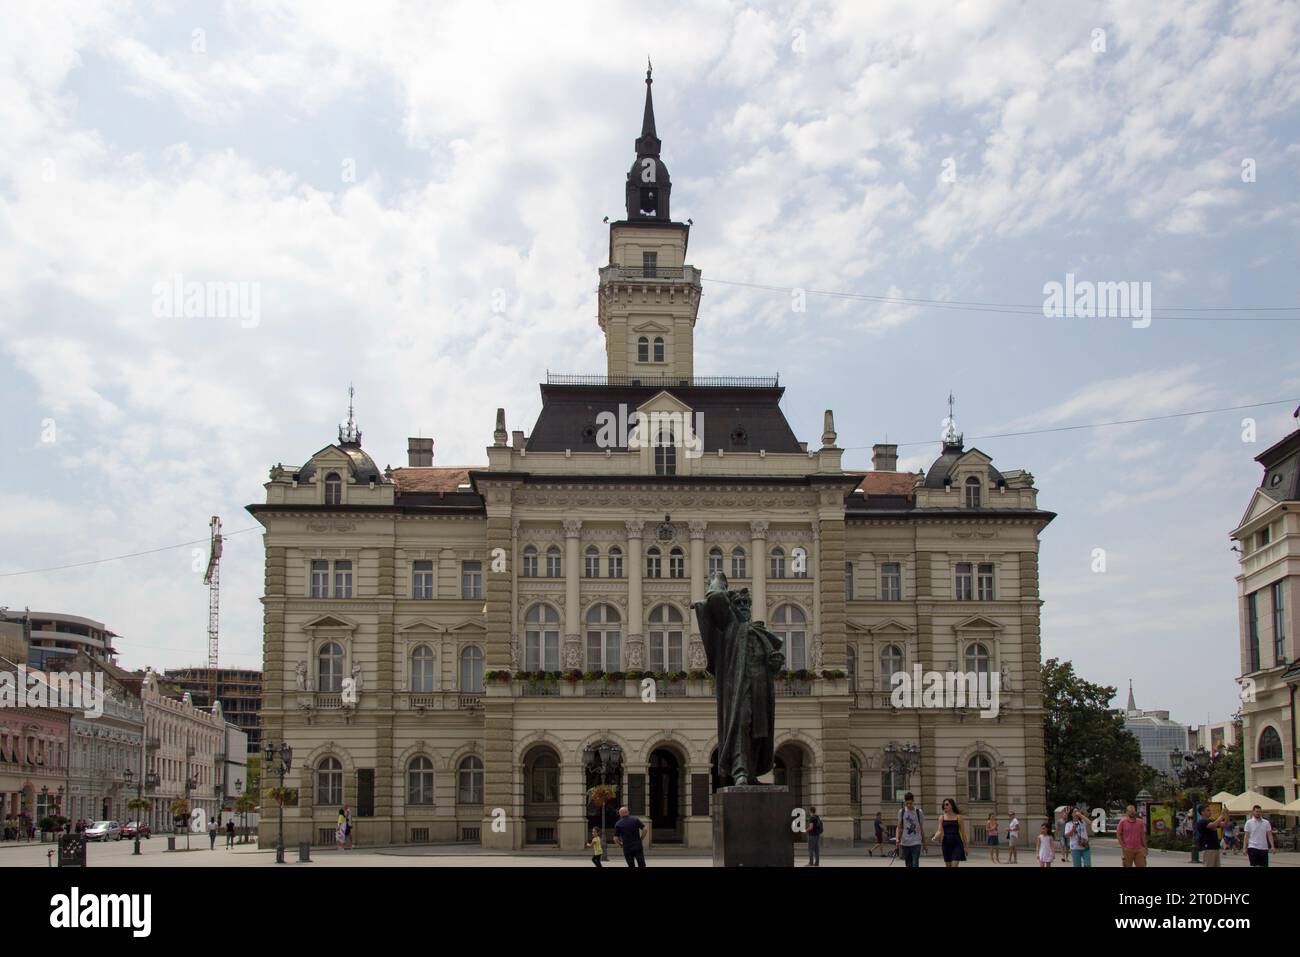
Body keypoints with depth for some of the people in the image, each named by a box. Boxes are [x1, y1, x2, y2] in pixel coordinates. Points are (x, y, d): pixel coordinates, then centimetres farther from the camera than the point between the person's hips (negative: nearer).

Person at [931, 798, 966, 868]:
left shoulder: (958, 817, 1)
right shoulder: (942, 817, 6)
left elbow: (962, 831, 4)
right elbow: (940, 831, -1)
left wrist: (965, 846, 5)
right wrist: (935, 837, -22)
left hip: (956, 843, -3)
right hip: (946, 843, 3)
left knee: (954, 865, -11)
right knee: (948, 865, 8)